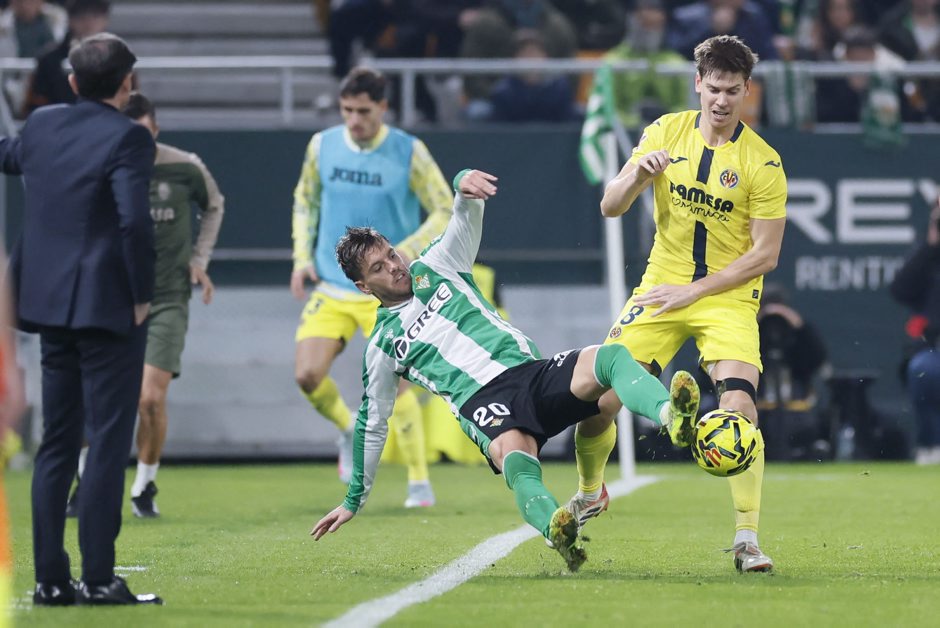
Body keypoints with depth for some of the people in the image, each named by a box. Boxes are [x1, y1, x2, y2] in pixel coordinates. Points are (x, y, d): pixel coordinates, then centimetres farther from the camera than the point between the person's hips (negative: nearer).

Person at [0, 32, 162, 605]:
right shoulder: (126, 138, -13)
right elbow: (135, 220, -23)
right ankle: (99, 578, -4)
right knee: (107, 444, -2)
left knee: (57, 445, 12)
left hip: (51, 302, 7)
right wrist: (142, 295, -12)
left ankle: (51, 579, 11)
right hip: (108, 305, -7)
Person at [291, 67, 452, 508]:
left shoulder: (409, 154, -9)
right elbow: (305, 201, 17)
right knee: (307, 375, -10)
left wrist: (403, 254, -17)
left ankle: (420, 483, 4)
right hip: (330, 288, 3)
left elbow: (446, 212, -4)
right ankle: (348, 431, 22)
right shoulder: (322, 146, 1)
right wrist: (303, 257, 5)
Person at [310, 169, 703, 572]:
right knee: (516, 462, -39)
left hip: (532, 371, 2)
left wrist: (465, 184, -14)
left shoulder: (436, 267, 23)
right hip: (482, 402, -2)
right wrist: (354, 500, 26)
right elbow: (372, 425, 25)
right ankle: (556, 531, -68)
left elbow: (468, 213, 13)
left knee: (610, 357, -30)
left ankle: (670, 414, -60)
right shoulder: (382, 346, 18)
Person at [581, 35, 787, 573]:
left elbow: (765, 255, -11)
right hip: (662, 287, 3)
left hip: (728, 296, -3)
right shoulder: (666, 133, -1)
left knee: (739, 404, -23)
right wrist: (639, 172, -23)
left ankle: (747, 539, -16)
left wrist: (693, 291, -15)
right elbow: (611, 208, -2)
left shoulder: (763, 163, -12)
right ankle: (589, 494, 26)